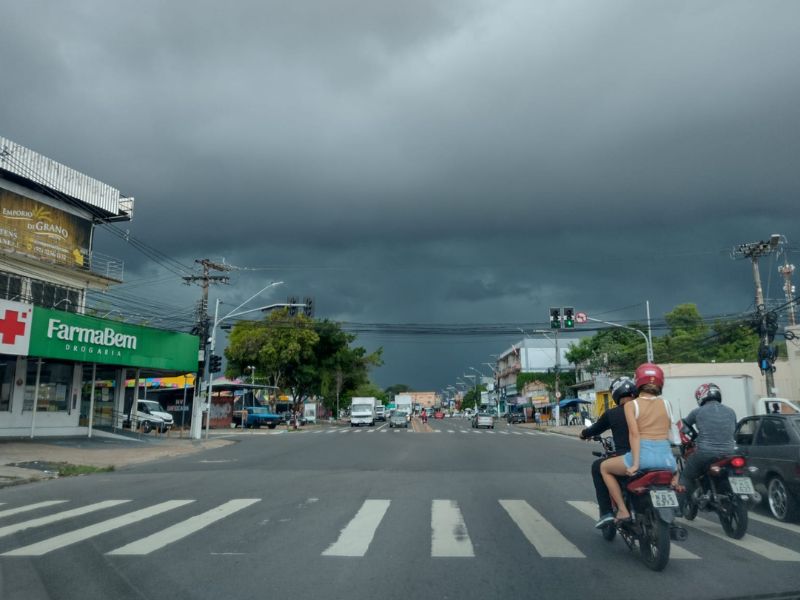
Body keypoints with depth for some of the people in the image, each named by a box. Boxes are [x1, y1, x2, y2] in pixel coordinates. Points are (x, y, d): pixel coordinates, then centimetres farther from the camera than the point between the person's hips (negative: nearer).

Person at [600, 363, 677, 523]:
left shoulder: (631, 405, 2)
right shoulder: (665, 403, 12)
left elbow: (634, 433, -9)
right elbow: (668, 431, 14)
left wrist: (635, 464, -12)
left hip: (644, 454, -4)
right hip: (666, 455, 4)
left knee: (604, 467, 21)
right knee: (675, 469, 42)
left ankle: (623, 511, 12)